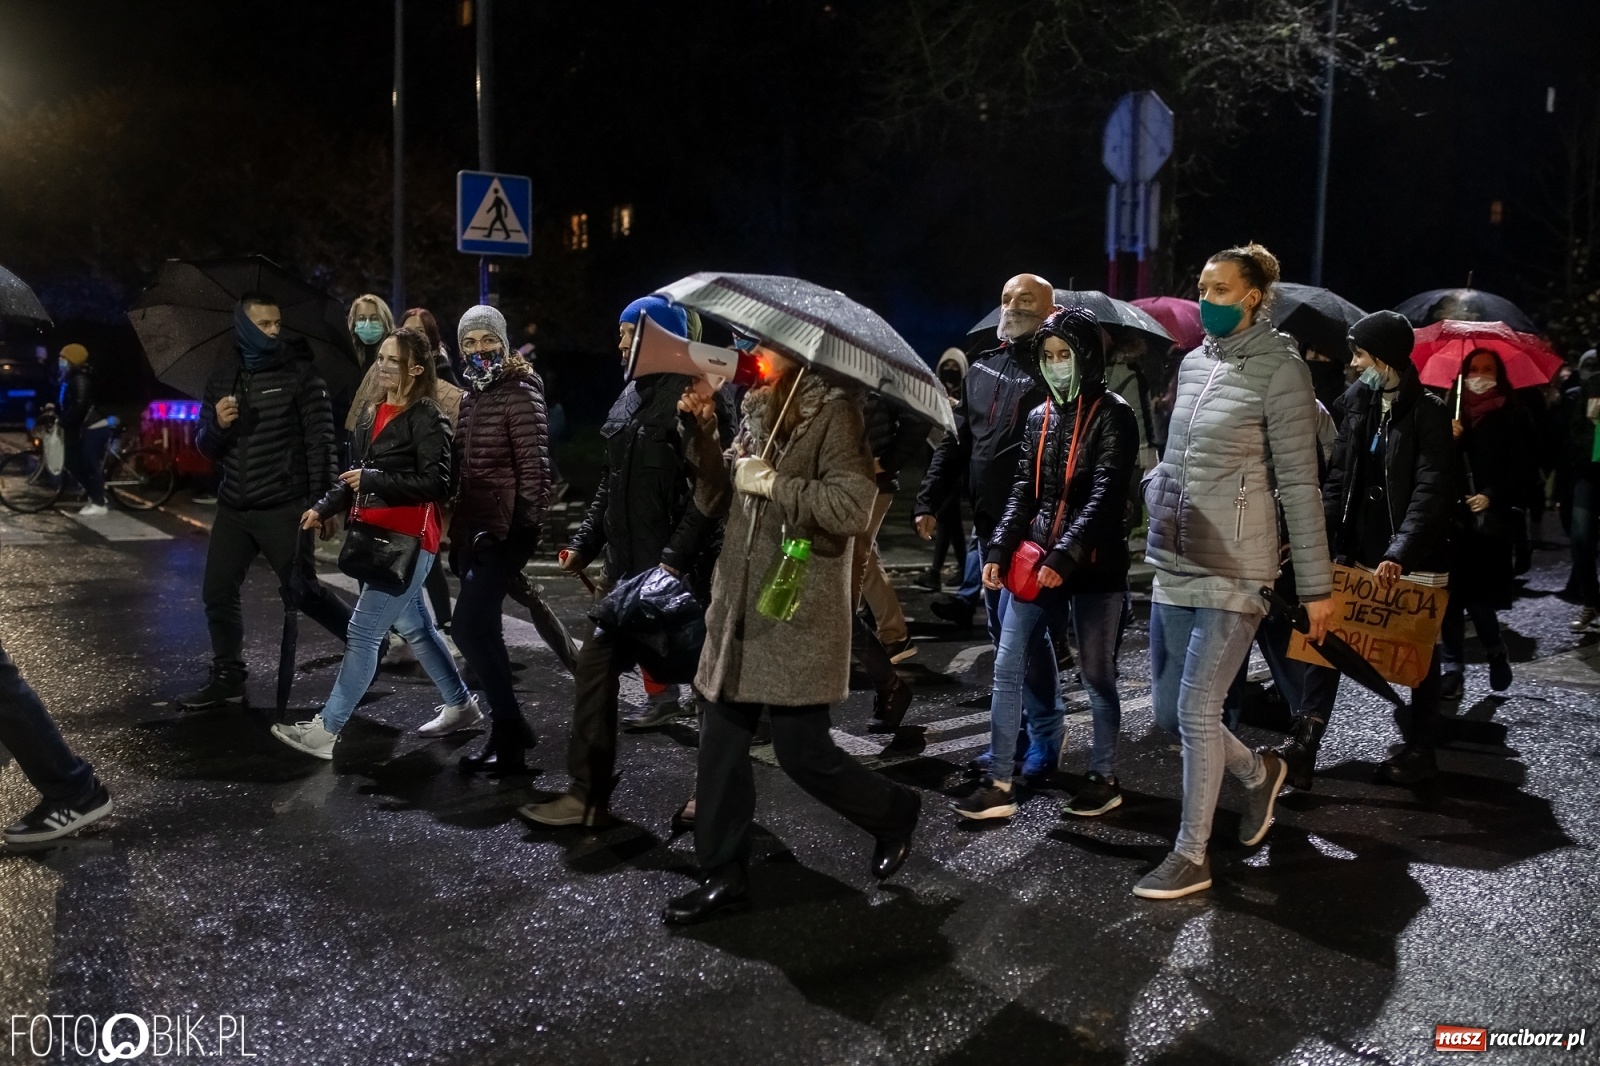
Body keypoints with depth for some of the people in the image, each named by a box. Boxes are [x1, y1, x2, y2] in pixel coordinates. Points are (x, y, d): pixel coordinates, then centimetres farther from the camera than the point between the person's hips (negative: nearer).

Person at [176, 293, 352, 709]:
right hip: (233, 507, 6)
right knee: (218, 592, 9)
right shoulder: (222, 375, 8)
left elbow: (320, 439, -10)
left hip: (283, 507, -6)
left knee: (301, 591, -3)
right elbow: (206, 447, 13)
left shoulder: (299, 372, -6)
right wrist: (216, 425, -10)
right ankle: (227, 678, 23)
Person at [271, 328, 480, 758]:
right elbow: (356, 476, 19)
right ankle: (460, 704, 32)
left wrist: (374, 480, -20)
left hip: (408, 541, -9)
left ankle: (325, 730, -1)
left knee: (363, 631, -7)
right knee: (413, 627, 18)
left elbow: (436, 483, -19)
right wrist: (323, 508, 4)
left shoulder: (427, 418, -12)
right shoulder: (372, 415, 13)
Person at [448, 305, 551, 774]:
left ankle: (509, 735, -5)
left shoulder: (519, 393, -9)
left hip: (504, 528, -9)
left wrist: (525, 523, -21)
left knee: (467, 628, -13)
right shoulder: (473, 394, 15)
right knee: (484, 630, 12)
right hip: (475, 526, 9)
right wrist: (457, 527, 15)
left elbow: (535, 464, -16)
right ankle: (508, 728, 22)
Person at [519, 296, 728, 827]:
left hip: (678, 569, -8)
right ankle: (588, 795, 16)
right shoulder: (630, 399, 14)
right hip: (627, 565, 8)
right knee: (596, 668, 7)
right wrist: (585, 543, 14)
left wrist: (676, 559, -25)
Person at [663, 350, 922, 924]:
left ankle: (894, 811, 27)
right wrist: (705, 434, 1)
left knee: (801, 749, 0)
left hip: (798, 614, -7)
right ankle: (724, 875, 21)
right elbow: (716, 501, 14)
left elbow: (851, 506, -22)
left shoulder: (833, 410, -10)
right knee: (721, 742, 8)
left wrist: (773, 483, -17)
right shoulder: (758, 408, 13)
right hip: (740, 607, 8)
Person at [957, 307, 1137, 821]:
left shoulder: (1112, 414, -5)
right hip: (1033, 561, 6)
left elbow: (1105, 494, -15)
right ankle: (1000, 783, 7)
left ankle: (1104, 778, 23)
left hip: (1094, 566, -5)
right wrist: (1000, 551, -3)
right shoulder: (1040, 417, 13)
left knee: (1097, 675, 7)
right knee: (1007, 670, 1)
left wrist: (1064, 556, -26)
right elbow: (1024, 490, 11)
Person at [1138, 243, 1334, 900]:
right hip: (1175, 562, 7)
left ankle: (1191, 857, 9)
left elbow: (1299, 482, -10)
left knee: (1197, 709, -7)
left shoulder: (1279, 370, -9)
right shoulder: (1194, 362, 11)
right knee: (1168, 711, 10)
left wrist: (1316, 584, -10)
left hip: (1234, 567, -7)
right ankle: (1258, 772, 37)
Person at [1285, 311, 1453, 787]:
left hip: (1416, 559, -5)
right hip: (1359, 552, 5)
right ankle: (1303, 746, 0)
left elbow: (1430, 488, -18)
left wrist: (1400, 551, -29)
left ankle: (1419, 750, 24)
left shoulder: (1427, 411, -9)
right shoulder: (1357, 402, 7)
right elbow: (1339, 478, 9)